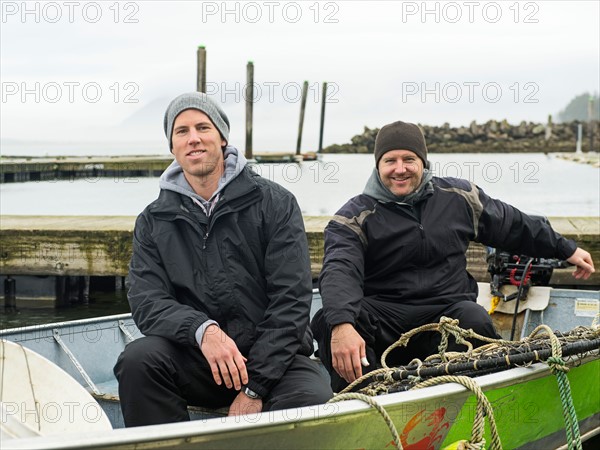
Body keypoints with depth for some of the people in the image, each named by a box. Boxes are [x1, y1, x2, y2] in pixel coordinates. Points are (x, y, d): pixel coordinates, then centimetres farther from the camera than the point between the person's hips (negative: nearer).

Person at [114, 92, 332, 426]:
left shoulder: (275, 203, 1)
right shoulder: (154, 221, 10)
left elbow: (292, 300, -6)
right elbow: (147, 302, -2)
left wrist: (254, 389, -14)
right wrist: (202, 330, -25)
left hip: (272, 356, -2)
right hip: (196, 361, 2)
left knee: (313, 398, -33)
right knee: (138, 359, -28)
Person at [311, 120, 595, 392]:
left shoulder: (458, 197, 11)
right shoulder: (355, 217, -1)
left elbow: (514, 226, 26)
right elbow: (339, 271, -20)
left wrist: (567, 250, 31)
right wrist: (341, 325, -40)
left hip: (447, 310, 2)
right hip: (383, 316, -1)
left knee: (474, 321, -33)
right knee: (327, 320, -30)